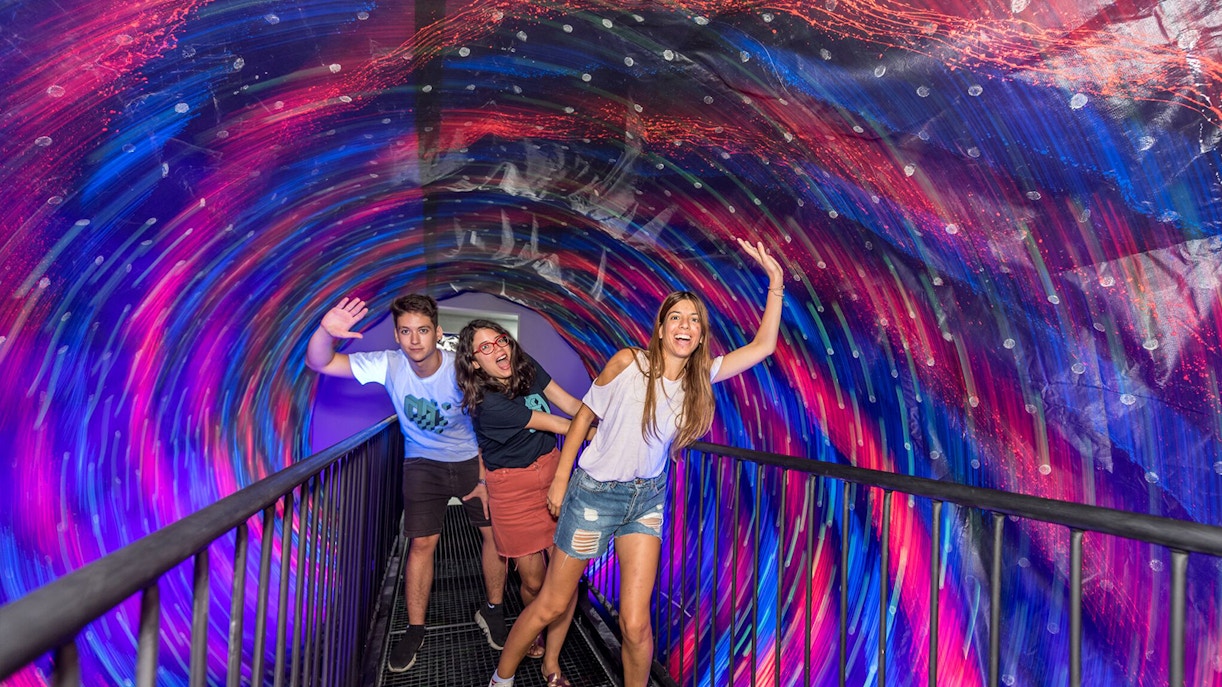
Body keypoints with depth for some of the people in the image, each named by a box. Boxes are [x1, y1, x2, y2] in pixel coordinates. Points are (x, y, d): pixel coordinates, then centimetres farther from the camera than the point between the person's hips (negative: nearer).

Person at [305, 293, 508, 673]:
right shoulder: (389, 365, -20)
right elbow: (318, 363, -22)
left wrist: (485, 477, -12)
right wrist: (326, 331, -44)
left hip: (472, 459, 0)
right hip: (423, 463, 0)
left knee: (496, 532, -1)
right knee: (422, 542, -3)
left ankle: (492, 610, 22)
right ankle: (415, 629, 15)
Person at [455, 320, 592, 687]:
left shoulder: (528, 368, -2)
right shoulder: (487, 402, -21)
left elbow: (573, 405, -1)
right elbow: (557, 425, -17)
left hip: (553, 474, 5)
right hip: (514, 489, -5)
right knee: (534, 581, 7)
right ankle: (535, 632, 42)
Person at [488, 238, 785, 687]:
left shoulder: (701, 375, -4)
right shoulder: (629, 363, -15)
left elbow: (762, 346, -4)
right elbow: (584, 415, -5)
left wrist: (776, 285, -12)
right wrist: (561, 478, -3)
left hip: (647, 498, 3)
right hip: (595, 492, -3)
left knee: (635, 623, -3)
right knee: (552, 605, 9)